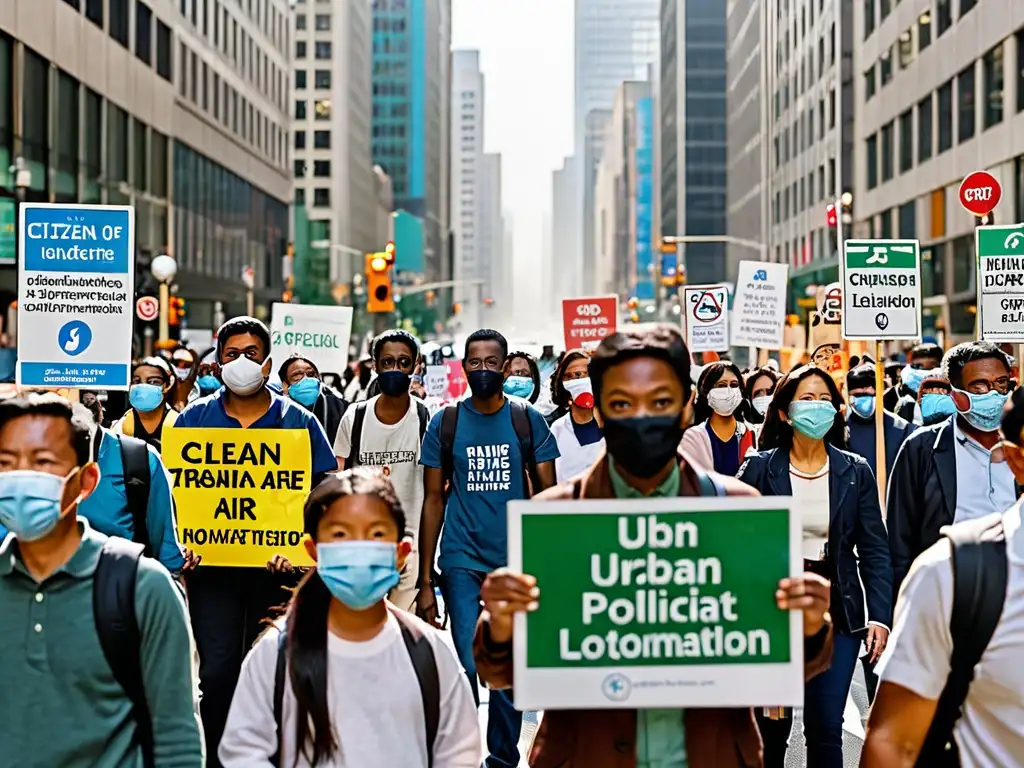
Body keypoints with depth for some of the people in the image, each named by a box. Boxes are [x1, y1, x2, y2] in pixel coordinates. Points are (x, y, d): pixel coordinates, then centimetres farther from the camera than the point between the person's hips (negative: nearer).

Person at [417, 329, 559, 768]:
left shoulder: (528, 421, 2)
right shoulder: (445, 424, 2)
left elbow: (547, 494, 4)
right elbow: (433, 501, 4)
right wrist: (425, 581, 0)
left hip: (515, 560, 1)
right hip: (462, 559, -1)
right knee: (469, 664, -9)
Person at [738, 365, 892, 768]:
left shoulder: (856, 472, 3)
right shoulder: (759, 468, -2)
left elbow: (874, 550, 3)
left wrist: (879, 616, -6)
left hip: (837, 609, 1)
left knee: (826, 727, 0)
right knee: (771, 725, 7)